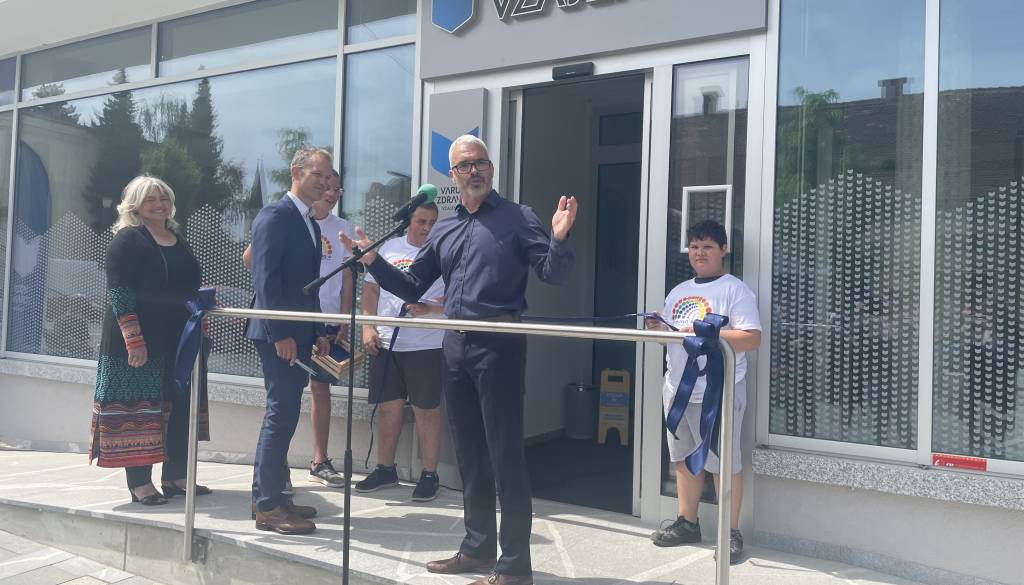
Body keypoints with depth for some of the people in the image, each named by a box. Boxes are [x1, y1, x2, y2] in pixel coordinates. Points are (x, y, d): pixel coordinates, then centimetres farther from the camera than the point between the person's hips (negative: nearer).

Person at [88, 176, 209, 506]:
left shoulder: (178, 240, 14)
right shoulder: (128, 240, -7)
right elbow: (119, 294, -15)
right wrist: (134, 341, -23)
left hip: (179, 341, 7)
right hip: (141, 342, -7)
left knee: (179, 407, 10)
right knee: (138, 408, 0)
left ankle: (175, 476, 20)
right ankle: (139, 482, 7)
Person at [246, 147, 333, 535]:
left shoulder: (310, 223, 18)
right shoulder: (274, 216, -10)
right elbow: (265, 279, -18)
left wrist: (317, 332, 15)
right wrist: (280, 334, -21)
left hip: (299, 334, 9)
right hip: (278, 334, -9)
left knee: (284, 415, 13)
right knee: (282, 415, -7)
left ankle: (268, 496, 22)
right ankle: (268, 506, 1)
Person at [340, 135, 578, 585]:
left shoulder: (516, 218, 0)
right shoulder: (444, 230, 16)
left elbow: (553, 274, -8)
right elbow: (411, 288, 18)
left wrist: (559, 239, -27)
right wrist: (373, 261, 6)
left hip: (499, 344, -6)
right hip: (454, 346, 6)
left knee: (504, 453, -4)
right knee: (469, 452, 14)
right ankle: (478, 548, 28)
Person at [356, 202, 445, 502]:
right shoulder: (389, 248, 11)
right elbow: (371, 288, 14)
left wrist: (429, 309, -21)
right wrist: (368, 327, 4)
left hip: (426, 345, -4)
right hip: (385, 343, 4)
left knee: (426, 410, 3)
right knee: (389, 407, 12)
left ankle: (429, 474, 14)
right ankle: (385, 469, 26)